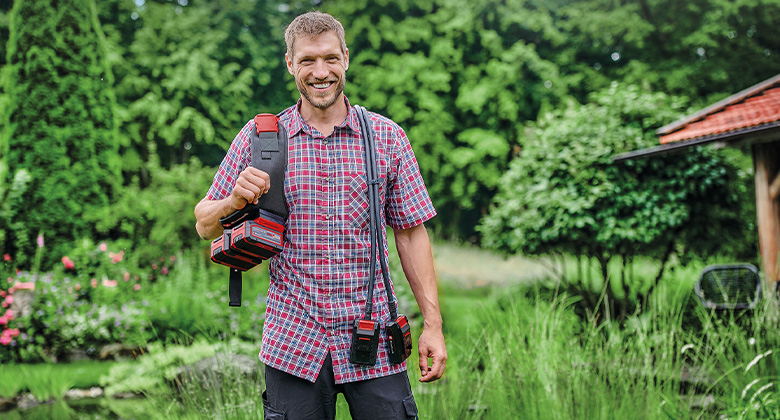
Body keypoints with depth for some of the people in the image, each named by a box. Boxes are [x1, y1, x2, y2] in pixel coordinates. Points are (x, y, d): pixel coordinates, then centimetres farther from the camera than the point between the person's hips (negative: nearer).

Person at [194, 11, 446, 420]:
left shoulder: (387, 137, 5)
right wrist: (234, 202, -14)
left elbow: (411, 232, 8)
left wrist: (432, 324, 3)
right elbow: (205, 225, 8)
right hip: (292, 344, 0)